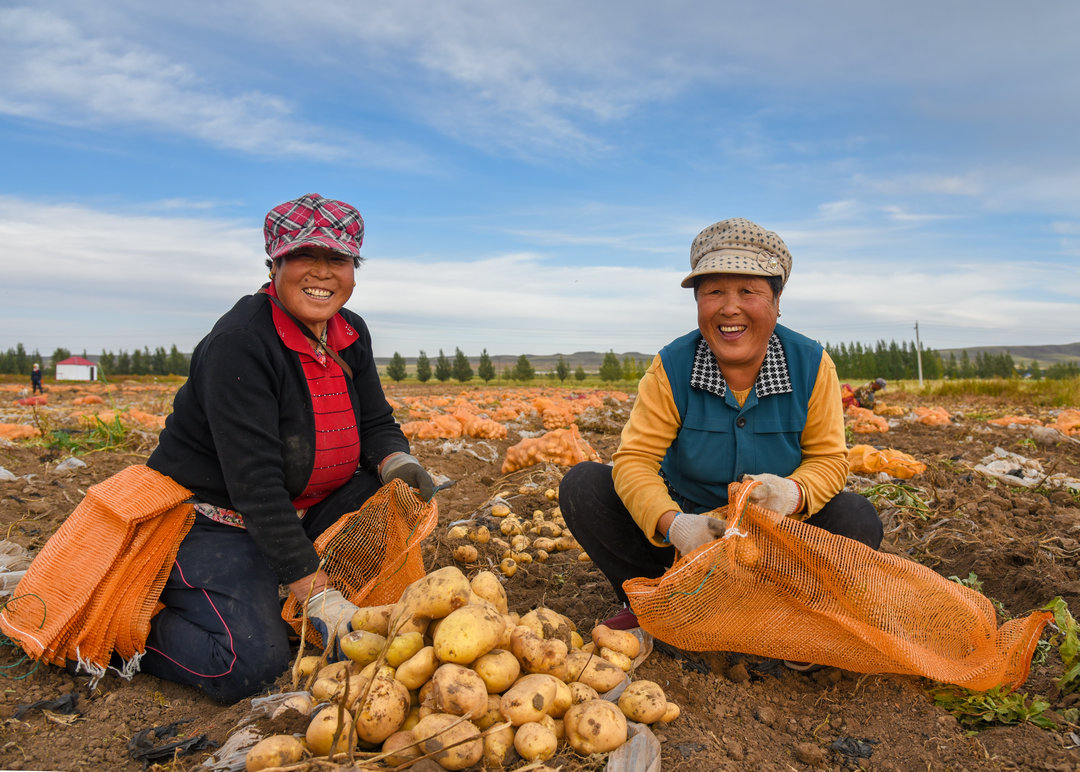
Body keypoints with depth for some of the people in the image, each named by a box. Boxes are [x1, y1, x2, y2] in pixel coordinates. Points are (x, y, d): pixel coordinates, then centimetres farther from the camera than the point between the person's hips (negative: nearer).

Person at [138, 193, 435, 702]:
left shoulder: (351, 335, 0)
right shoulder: (241, 342, -25)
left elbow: (376, 424, 6)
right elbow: (254, 483, -30)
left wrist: (396, 460, -20)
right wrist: (318, 595, -33)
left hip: (297, 513, 7)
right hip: (212, 519, -7)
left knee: (395, 488, -9)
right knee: (253, 663, -22)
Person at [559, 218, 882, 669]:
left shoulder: (811, 366, -12)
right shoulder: (670, 369, -16)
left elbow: (829, 458, -8)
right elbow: (634, 460, -18)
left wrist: (794, 492, -33)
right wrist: (670, 523, -38)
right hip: (686, 526, 0)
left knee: (858, 520, -27)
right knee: (582, 485, -19)